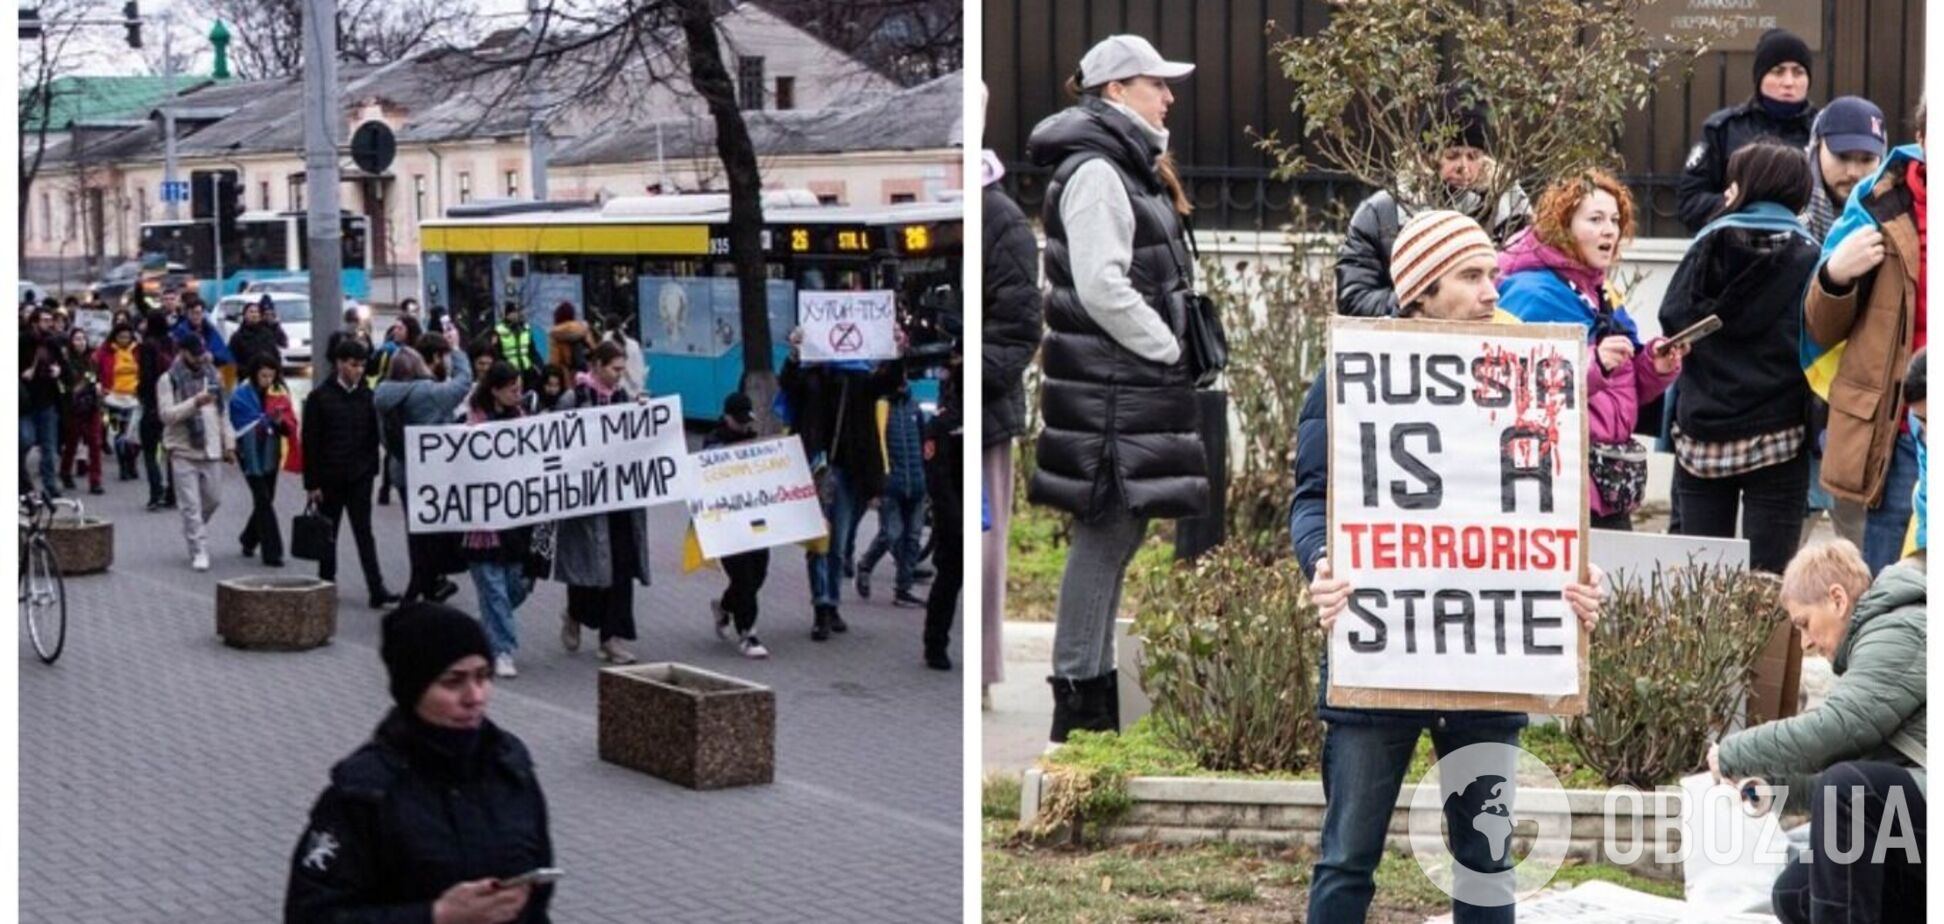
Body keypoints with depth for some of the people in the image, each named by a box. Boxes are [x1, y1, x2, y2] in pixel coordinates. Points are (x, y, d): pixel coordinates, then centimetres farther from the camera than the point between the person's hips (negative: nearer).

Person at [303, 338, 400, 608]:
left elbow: (373, 435, 7)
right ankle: (326, 583, 22)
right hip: (329, 478, -1)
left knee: (364, 532, -3)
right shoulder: (320, 397, -5)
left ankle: (376, 589, -9)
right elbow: (310, 442, -5)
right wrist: (312, 483, -6)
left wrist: (372, 468, -2)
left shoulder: (366, 395, 3)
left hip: (360, 476, 1)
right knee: (328, 533, 10)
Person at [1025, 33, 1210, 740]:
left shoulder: (1128, 166, 18)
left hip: (1135, 383, 10)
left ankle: (1093, 682, 20)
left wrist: (1175, 350, 11)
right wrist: (1173, 352, -14)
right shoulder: (1094, 171, -14)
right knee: (1106, 530, -7)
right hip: (1108, 386, -10)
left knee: (1119, 530, 13)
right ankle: (1077, 696, -2)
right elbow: (1101, 287, -22)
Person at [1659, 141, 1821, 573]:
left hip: (1702, 432, 2)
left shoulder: (1710, 244, 0)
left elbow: (1673, 319, -3)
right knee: (1767, 578, 0)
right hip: (1776, 437, -1)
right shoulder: (1807, 257, -3)